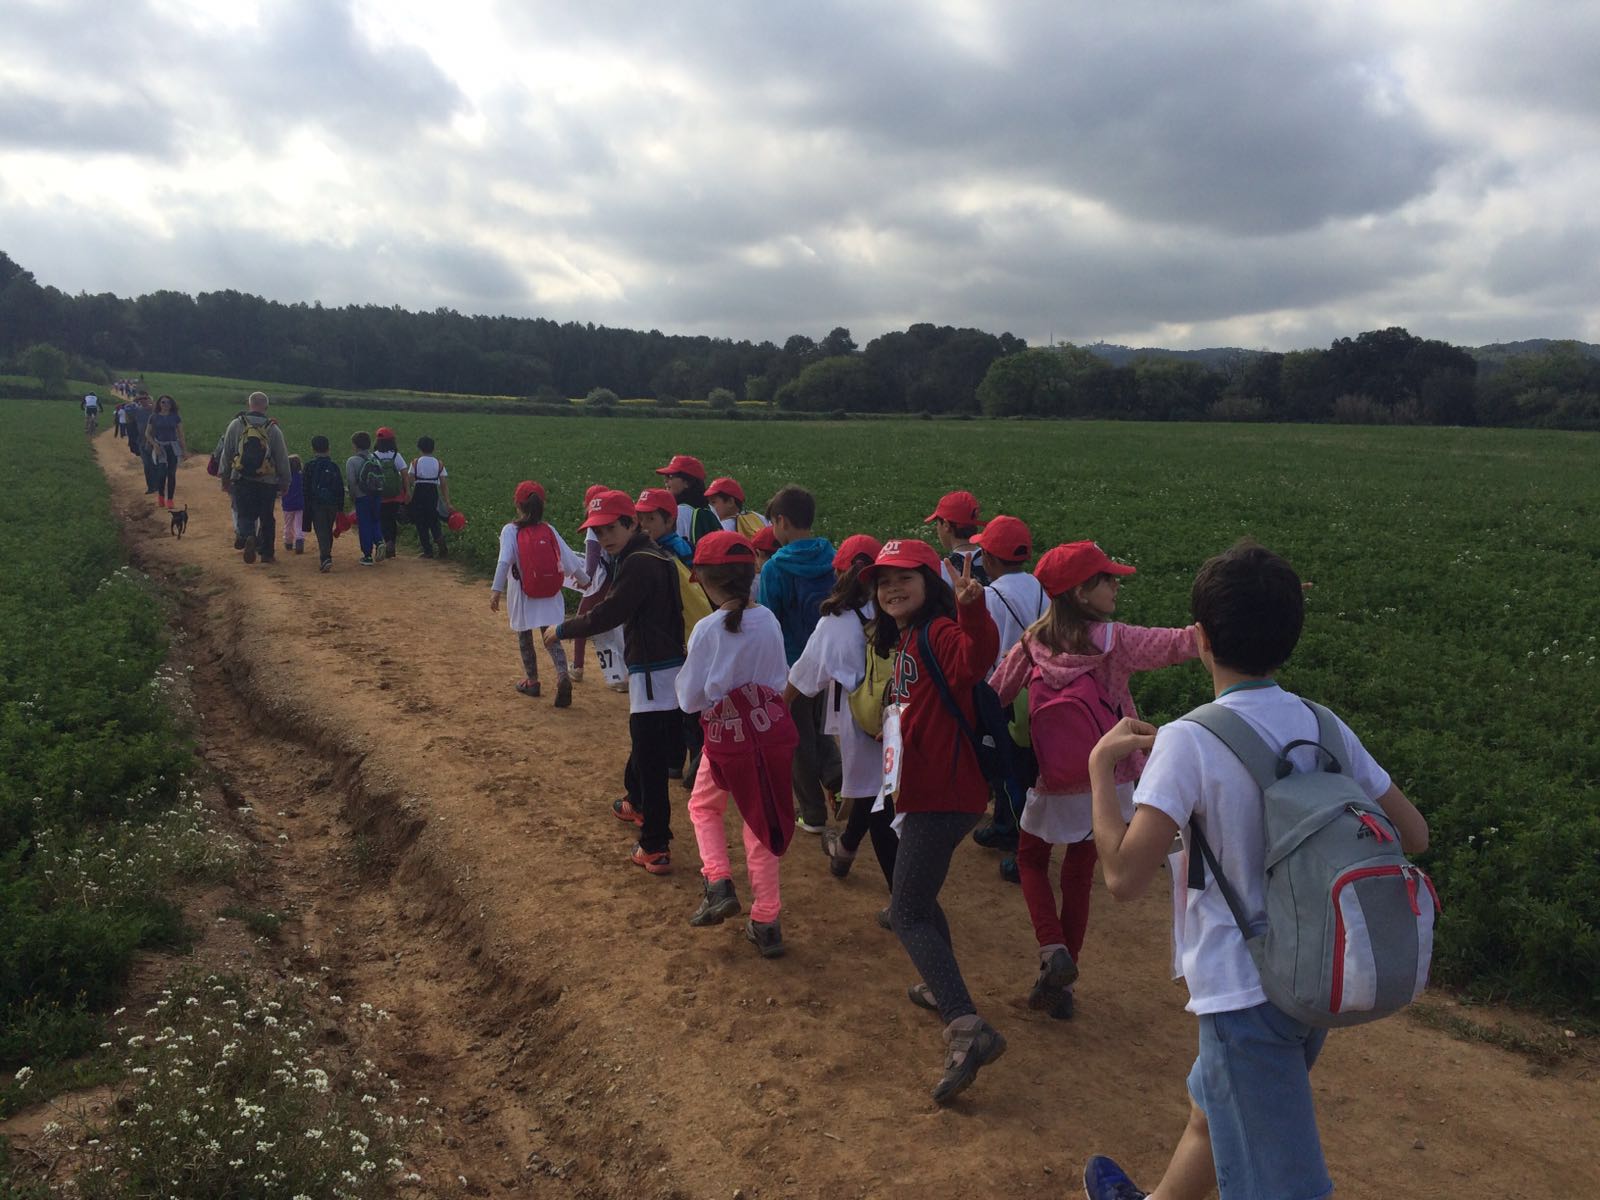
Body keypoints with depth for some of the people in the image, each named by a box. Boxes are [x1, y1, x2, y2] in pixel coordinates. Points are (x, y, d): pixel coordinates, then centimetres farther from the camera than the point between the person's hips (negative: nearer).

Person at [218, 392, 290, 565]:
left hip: (241, 481, 0)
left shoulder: (236, 425, -2)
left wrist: (225, 478, 13)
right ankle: (266, 553, 16)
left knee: (243, 513, 6)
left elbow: (226, 453, 3)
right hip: (268, 483, 0)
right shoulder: (273, 429, -3)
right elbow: (282, 458, 1)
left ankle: (245, 535, -25)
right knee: (266, 518, 11)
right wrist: (285, 482, 10)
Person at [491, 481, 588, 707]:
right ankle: (562, 675, -16)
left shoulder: (510, 530, -8)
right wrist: (583, 579, 17)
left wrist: (496, 590, -22)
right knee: (552, 636, 7)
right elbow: (569, 558, 1)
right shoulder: (549, 530, 1)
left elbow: (504, 561, -20)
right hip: (550, 595, 2)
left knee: (524, 636, 17)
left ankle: (532, 680, 26)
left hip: (523, 595, -2)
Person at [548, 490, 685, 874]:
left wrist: (562, 629, -8)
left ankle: (656, 848, -1)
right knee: (644, 745, 29)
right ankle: (638, 804, 51)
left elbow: (606, 615, -21)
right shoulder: (653, 556, 13)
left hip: (654, 673, -11)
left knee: (649, 757, -6)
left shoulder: (639, 563, -19)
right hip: (658, 668, 11)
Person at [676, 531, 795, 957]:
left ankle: (718, 883, 6)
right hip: (772, 729, 4)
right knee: (762, 823, 16)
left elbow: (690, 700, -9)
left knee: (703, 807, 25)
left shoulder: (708, 630, -16)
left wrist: (687, 667, 8)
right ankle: (766, 922, 20)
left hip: (727, 737, -4)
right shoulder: (768, 620, -2)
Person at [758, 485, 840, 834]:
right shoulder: (833, 559, -3)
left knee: (800, 741, 10)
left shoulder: (775, 568, -17)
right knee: (818, 730, 24)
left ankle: (813, 815, 19)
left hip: (792, 664, -5)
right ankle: (839, 778, 1)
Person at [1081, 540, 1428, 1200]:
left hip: (1245, 993, -7)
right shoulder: (1325, 728, -2)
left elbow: (1124, 876, -26)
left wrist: (1101, 766, -14)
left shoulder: (1187, 741, -21)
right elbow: (1412, 835, 6)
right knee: (1212, 1112, 29)